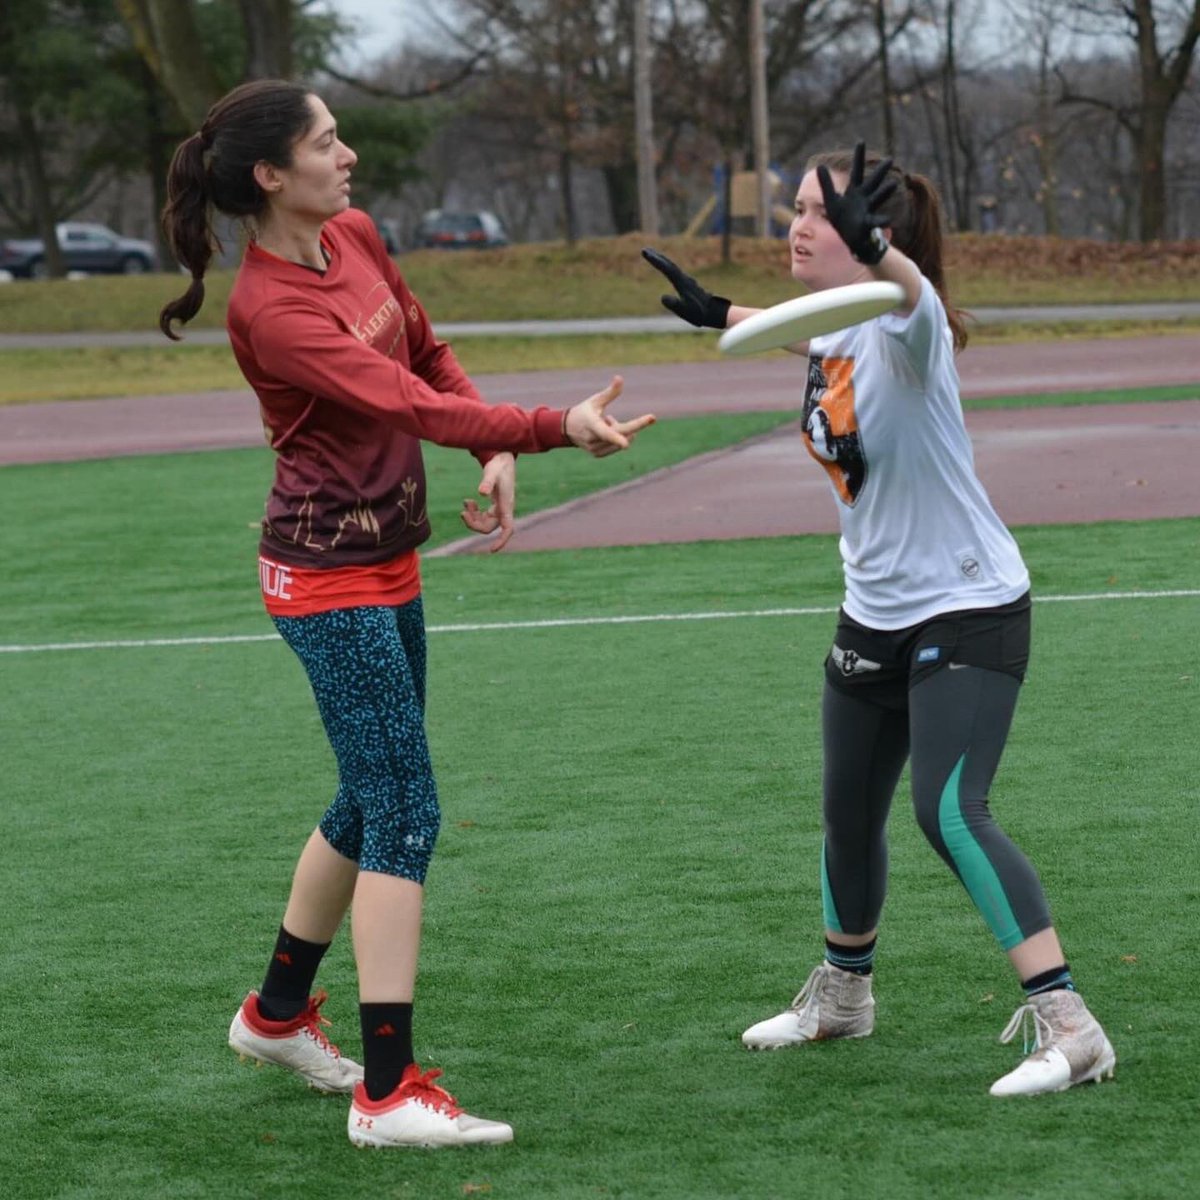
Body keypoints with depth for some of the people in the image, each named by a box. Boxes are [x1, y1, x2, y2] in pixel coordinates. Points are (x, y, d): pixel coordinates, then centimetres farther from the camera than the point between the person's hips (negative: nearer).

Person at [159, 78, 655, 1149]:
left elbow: (430, 354, 17)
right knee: (405, 811, -11)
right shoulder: (271, 308, -23)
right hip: (332, 581, -9)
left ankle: (279, 1014, 37)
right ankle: (390, 1092, -9)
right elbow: (411, 405, -31)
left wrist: (497, 453, 1)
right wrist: (556, 427, -37)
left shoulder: (355, 239, 4)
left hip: (387, 565, 9)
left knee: (370, 802, 19)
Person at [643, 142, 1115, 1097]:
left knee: (952, 811, -22)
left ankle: (1068, 1025, -20)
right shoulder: (831, 328, 2)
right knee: (849, 812, 19)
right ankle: (843, 992, 43)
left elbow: (910, 293, -48)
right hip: (875, 614, 9)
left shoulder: (905, 325, -22)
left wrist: (873, 243, -69)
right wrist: (721, 313, 37)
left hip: (969, 609, -9)